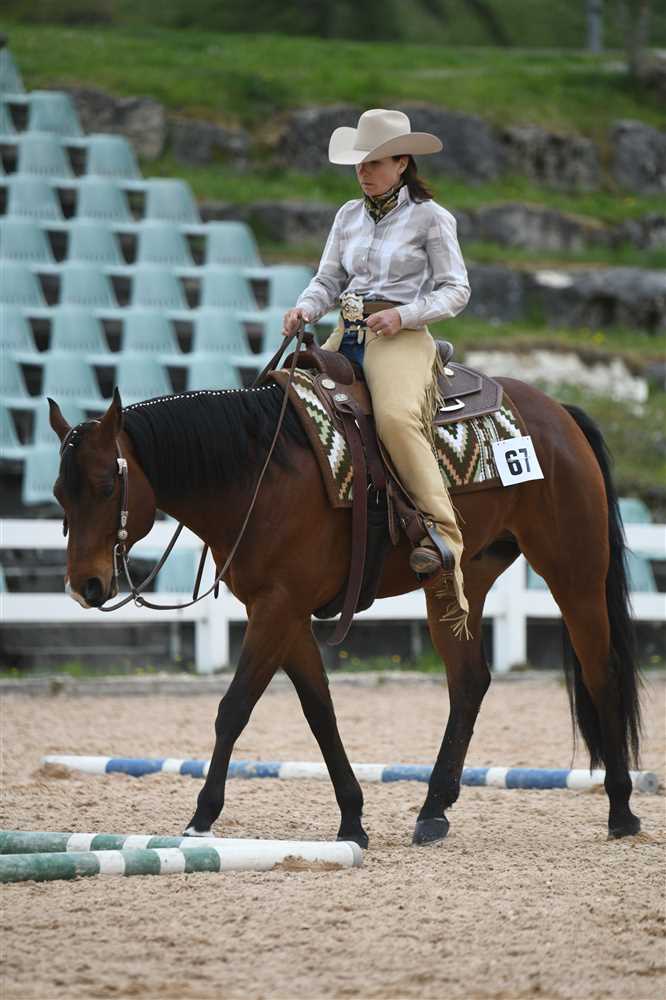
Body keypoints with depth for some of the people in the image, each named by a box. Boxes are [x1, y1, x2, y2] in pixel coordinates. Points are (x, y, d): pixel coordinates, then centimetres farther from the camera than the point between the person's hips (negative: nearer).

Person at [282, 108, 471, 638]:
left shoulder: (431, 218, 1)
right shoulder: (349, 216, 16)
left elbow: (455, 290, -1)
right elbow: (328, 280, 16)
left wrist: (403, 315, -16)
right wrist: (305, 308, -6)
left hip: (401, 337, -7)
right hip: (345, 336, 7)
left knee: (396, 417, -34)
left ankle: (444, 536, -37)